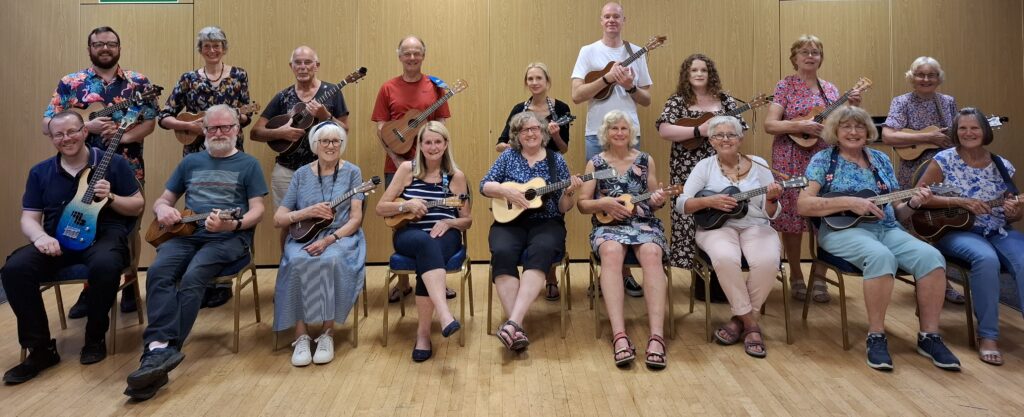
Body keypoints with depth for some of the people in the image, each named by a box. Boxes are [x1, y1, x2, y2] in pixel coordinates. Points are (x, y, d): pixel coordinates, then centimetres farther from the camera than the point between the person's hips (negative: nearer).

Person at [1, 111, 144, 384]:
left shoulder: (113, 163, 4)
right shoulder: (40, 172, 13)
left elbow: (138, 207, 5)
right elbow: (28, 218, 10)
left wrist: (111, 197, -15)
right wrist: (41, 237, -13)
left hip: (102, 235, -3)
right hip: (57, 240, 4)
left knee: (105, 265, -38)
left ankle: (95, 337, -12)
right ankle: (41, 348, -12)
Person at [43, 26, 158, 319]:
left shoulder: (138, 82, 3)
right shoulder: (70, 83, 4)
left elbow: (149, 122, -3)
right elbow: (47, 125, -1)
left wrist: (123, 136, -21)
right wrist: (87, 126, -17)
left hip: (128, 168, -1)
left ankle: (130, 286, 22)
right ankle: (88, 289, 22)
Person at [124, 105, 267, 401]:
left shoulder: (248, 164, 9)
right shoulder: (191, 162, 20)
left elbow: (257, 210, 0)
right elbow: (162, 200, 23)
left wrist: (233, 224, -21)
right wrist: (163, 209, -3)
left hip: (230, 237, -4)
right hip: (187, 233, 4)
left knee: (192, 277, -32)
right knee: (158, 271, -27)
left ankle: (161, 350, -32)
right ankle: (160, 347, -38)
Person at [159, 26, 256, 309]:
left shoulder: (238, 75, 5)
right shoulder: (189, 79, 6)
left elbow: (246, 117, 2)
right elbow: (164, 117, 4)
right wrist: (190, 126, -13)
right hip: (197, 154, 1)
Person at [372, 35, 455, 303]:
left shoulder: (435, 87, 5)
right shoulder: (388, 89, 4)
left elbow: (441, 125, 4)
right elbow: (381, 129, 1)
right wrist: (397, 159, -10)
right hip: (396, 164, 0)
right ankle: (403, 281, 19)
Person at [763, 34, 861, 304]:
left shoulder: (830, 89, 14)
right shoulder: (785, 86, 0)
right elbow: (769, 124, -9)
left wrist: (853, 108, -1)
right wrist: (800, 125, -20)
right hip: (792, 161, -4)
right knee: (793, 216, 0)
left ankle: (819, 276, 12)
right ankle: (796, 276, 14)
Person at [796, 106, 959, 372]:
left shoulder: (880, 159, 17)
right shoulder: (824, 159, 2)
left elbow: (896, 212, 18)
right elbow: (803, 205, -11)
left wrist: (913, 204, -5)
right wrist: (849, 202, -18)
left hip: (886, 229, 5)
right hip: (842, 229, -5)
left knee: (931, 257, -22)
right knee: (881, 257, -36)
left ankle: (929, 336, -9)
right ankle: (876, 336, -21)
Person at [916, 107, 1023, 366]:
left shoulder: (1003, 166, 10)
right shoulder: (945, 160, 0)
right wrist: (960, 202, -16)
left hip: (998, 232, 4)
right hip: (955, 230, -4)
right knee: (986, 258, -35)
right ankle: (988, 336, -24)